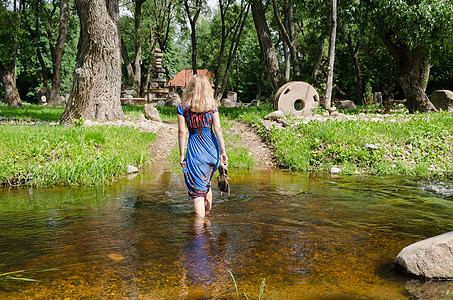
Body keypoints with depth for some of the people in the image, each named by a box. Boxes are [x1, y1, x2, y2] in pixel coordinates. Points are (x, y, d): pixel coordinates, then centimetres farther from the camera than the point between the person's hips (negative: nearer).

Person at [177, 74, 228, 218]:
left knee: (197, 189, 2)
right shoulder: (212, 105, 1)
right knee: (207, 183, 24)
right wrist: (222, 151, -2)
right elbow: (218, 129, -4)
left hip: (194, 147, -3)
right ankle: (208, 212, 37)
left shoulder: (183, 106, -3)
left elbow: (182, 132, -5)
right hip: (211, 146, 3)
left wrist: (182, 155, 0)